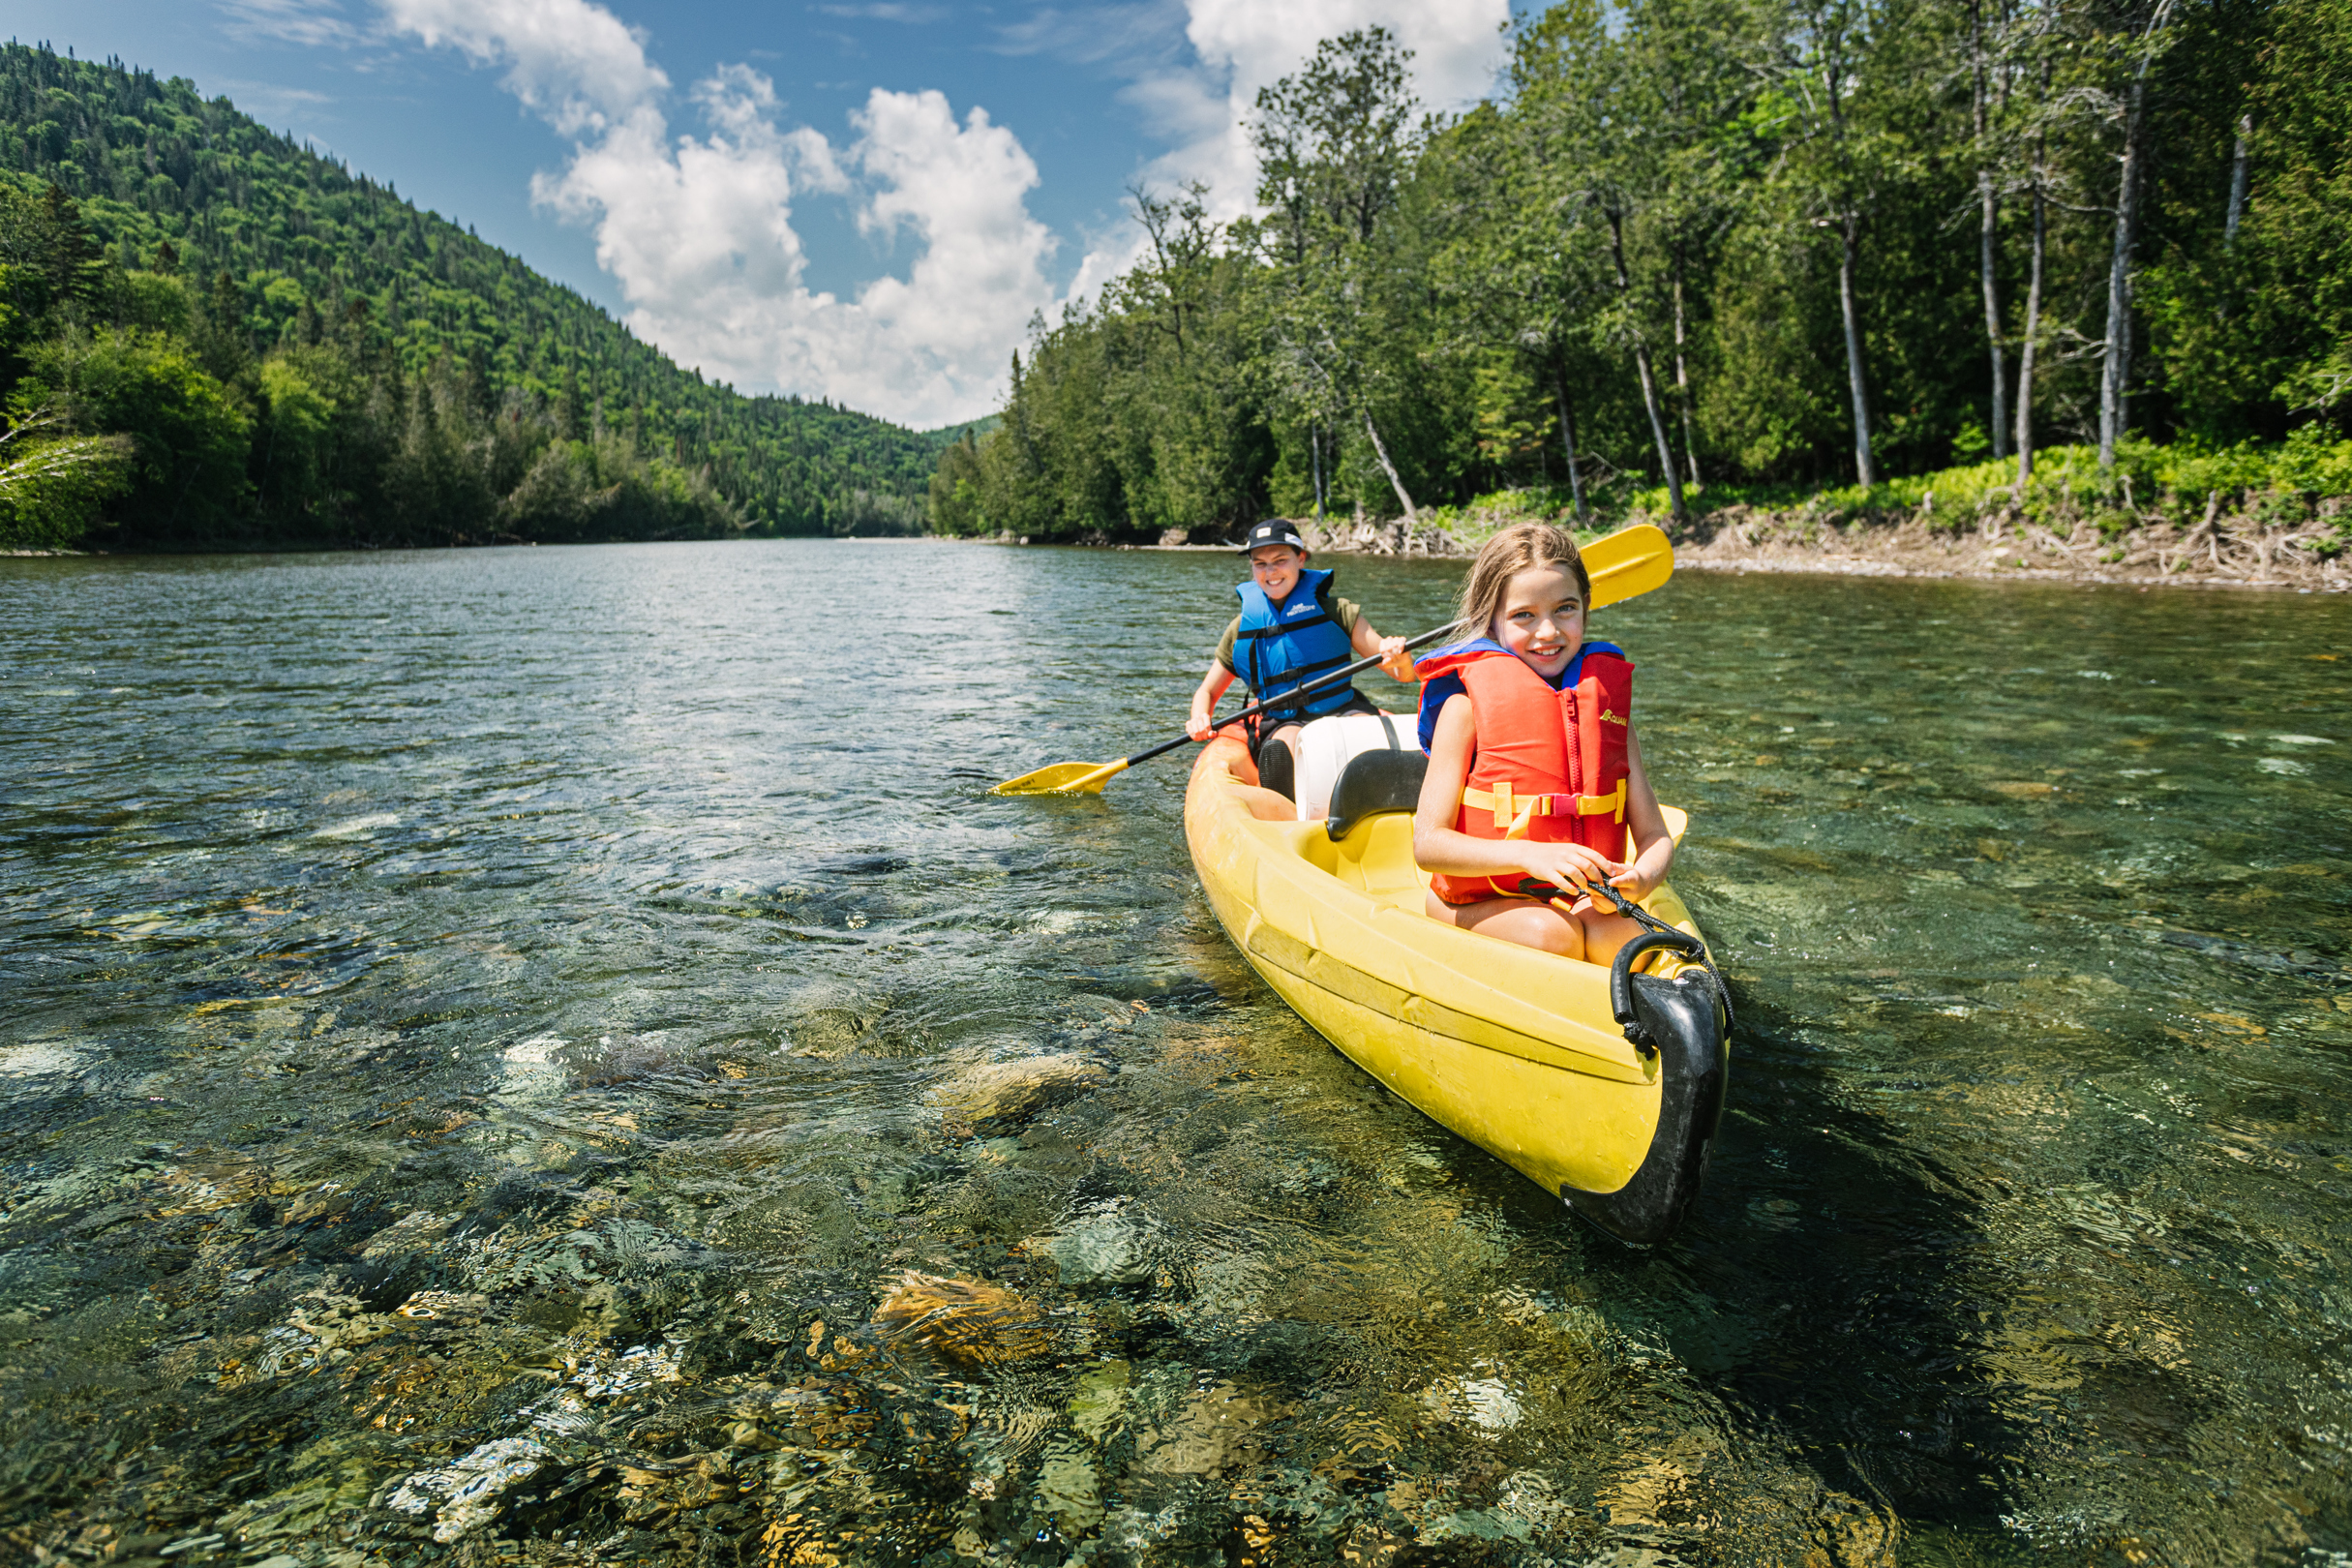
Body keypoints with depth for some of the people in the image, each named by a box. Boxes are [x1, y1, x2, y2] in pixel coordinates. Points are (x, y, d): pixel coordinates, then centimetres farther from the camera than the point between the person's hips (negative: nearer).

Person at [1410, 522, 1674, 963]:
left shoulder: (1608, 700, 5)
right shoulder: (1466, 704, -7)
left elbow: (1654, 837, 3)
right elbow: (1428, 843, -14)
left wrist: (1641, 878, -21)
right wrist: (1530, 855, -28)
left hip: (1585, 898, 3)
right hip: (1479, 905, -3)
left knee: (1623, 936, -28)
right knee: (1550, 934, -32)